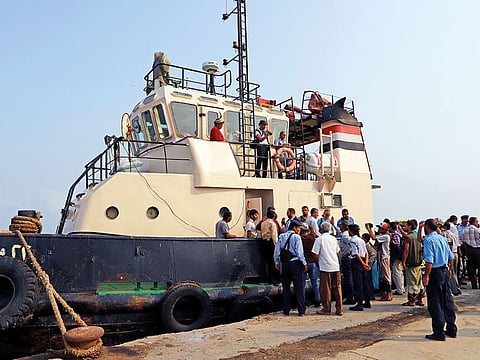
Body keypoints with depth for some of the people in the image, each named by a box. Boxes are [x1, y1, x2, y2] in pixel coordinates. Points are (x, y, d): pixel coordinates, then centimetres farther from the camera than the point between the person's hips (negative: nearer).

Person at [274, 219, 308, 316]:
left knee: (286, 288, 11)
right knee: (299, 288, 1)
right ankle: (301, 311, 3)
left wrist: (277, 262, 17)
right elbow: (299, 252, -12)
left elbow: (276, 250, 9)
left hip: (284, 264, 5)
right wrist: (304, 263, -5)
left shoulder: (281, 237, 8)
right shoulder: (296, 237, -8)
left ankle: (286, 310, 14)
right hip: (295, 263, -5)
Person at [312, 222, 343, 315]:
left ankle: (327, 309, 9)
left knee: (325, 289, 3)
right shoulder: (333, 238, 10)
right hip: (336, 266, 5)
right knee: (337, 288, 8)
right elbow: (338, 252, 16)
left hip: (325, 267, -5)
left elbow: (316, 254, -8)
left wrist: (318, 263, 7)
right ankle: (339, 309, 10)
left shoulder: (319, 239, -7)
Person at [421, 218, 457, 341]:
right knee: (447, 300, 15)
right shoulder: (442, 238, 9)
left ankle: (439, 333, 4)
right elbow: (451, 257, 15)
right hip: (445, 271, 8)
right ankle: (451, 329, 24)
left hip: (434, 272, -8)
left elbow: (429, 261, -21)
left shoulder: (428, 240, -14)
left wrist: (426, 276, -19)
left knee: (435, 303, 0)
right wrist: (450, 268, 31)